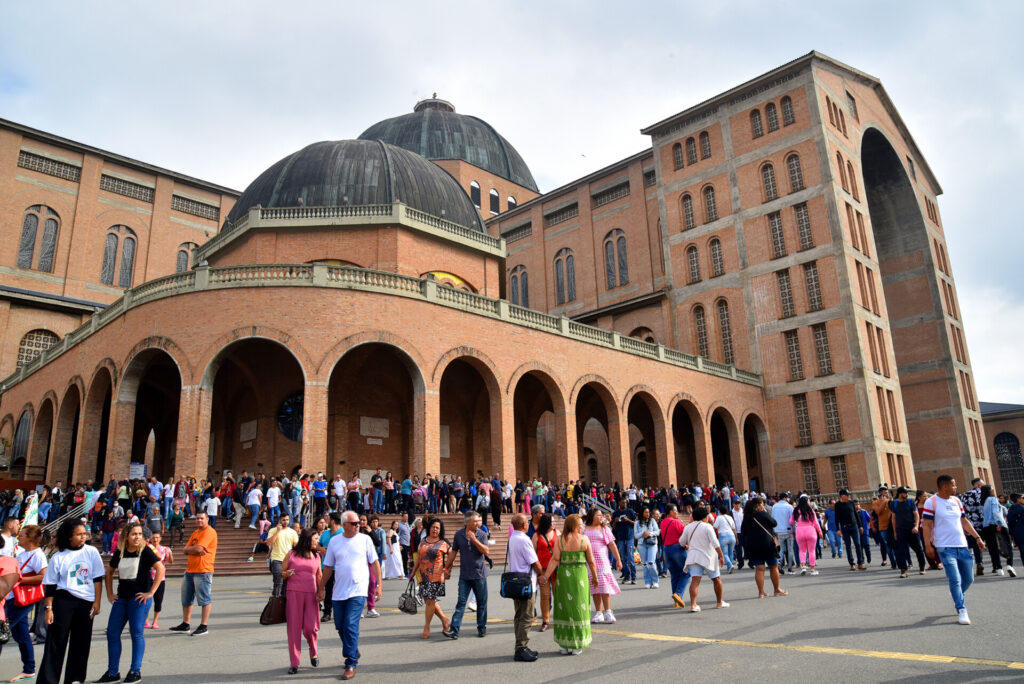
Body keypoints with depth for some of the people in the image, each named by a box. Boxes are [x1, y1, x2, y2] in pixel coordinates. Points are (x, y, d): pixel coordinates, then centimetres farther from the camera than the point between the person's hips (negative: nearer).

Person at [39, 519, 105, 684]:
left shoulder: (91, 552, 2)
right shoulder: (58, 557, 0)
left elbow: (98, 579, 3)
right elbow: (50, 585, 3)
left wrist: (97, 602, -2)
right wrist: (48, 608, -3)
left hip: (86, 602, 1)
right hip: (63, 601, -1)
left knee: (81, 642, 7)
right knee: (56, 641, -2)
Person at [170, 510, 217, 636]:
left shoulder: (209, 532, -10)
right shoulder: (195, 533, 19)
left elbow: (198, 548, -20)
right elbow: (186, 550, 10)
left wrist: (190, 549, -1)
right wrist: (195, 549, -9)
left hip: (203, 571, -10)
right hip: (190, 570, 10)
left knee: (204, 599, -5)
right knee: (186, 599, 16)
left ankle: (204, 626, 0)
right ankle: (185, 625, 27)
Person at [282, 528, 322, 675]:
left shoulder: (316, 556, 12)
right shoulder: (291, 554, 3)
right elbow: (281, 572, 9)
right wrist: (286, 574, -13)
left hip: (311, 594, 2)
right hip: (293, 594, -2)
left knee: (310, 627, -3)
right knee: (294, 627, 1)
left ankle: (313, 652, 26)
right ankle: (294, 663, 12)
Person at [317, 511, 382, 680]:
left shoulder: (365, 539, -2)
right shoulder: (334, 541, 3)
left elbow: (375, 563, 2)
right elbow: (328, 567, 11)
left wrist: (379, 585, -2)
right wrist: (321, 587, 10)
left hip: (358, 591, -3)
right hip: (339, 591, 4)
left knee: (351, 626, -11)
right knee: (340, 627, 12)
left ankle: (351, 664, -2)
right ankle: (354, 653, 35)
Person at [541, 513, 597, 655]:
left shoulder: (560, 539, -3)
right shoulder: (584, 539, -5)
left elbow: (555, 559, -8)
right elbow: (591, 561, 0)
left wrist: (546, 576, -5)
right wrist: (595, 576, 12)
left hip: (563, 576, 1)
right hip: (580, 575, -1)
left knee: (564, 608, 10)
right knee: (579, 608, 8)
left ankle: (565, 645, 14)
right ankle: (577, 645, 12)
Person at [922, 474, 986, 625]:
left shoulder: (956, 500, 11)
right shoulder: (931, 502, -8)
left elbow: (964, 521, 19)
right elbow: (927, 525, -9)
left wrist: (977, 537, 14)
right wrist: (928, 545, -13)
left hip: (962, 545, 6)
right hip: (945, 547, -6)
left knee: (969, 579, 12)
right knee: (955, 580, -8)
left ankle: (958, 598, 38)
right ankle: (961, 610, 1)